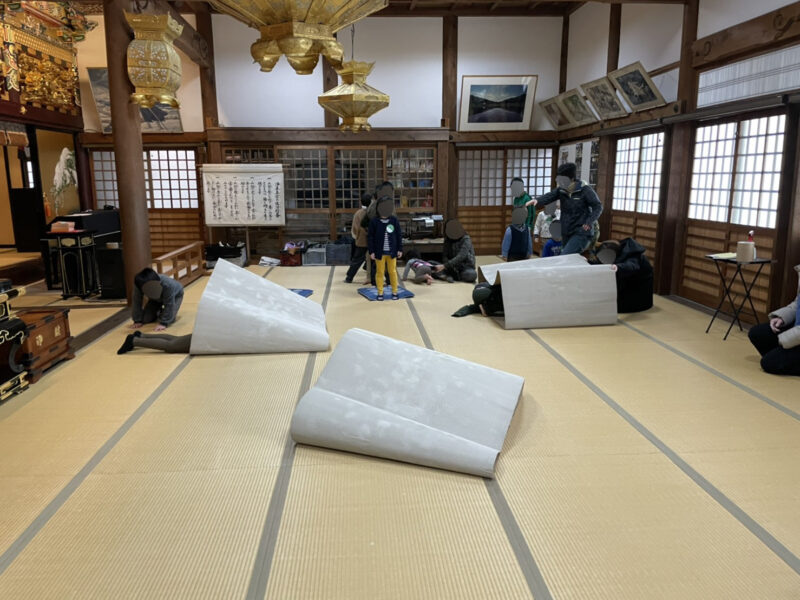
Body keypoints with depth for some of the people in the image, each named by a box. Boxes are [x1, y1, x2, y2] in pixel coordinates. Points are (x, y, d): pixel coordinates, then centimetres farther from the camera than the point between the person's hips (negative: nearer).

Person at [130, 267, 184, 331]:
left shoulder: (167, 285, -45)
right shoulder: (138, 286, -34)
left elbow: (169, 305, -38)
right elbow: (136, 303, -21)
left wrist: (163, 323, -41)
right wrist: (138, 321, -18)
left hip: (175, 295, -4)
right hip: (155, 299, 4)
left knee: (169, 319, -24)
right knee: (146, 319, -8)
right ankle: (159, 311, 22)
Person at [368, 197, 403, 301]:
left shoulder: (394, 220, -2)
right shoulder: (374, 221, -7)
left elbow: (399, 235, 4)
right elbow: (370, 237, -4)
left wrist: (400, 249, 2)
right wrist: (371, 251, -7)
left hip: (392, 252, 1)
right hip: (379, 252, -1)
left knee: (392, 271, 9)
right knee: (380, 272, 7)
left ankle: (394, 291, 21)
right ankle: (380, 292, 19)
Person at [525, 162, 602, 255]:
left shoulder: (585, 190, -10)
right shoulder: (561, 190, 4)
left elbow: (598, 206, -7)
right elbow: (550, 196, -13)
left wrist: (589, 223, -22)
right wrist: (537, 200, -35)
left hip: (581, 234, -7)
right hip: (566, 233, 7)